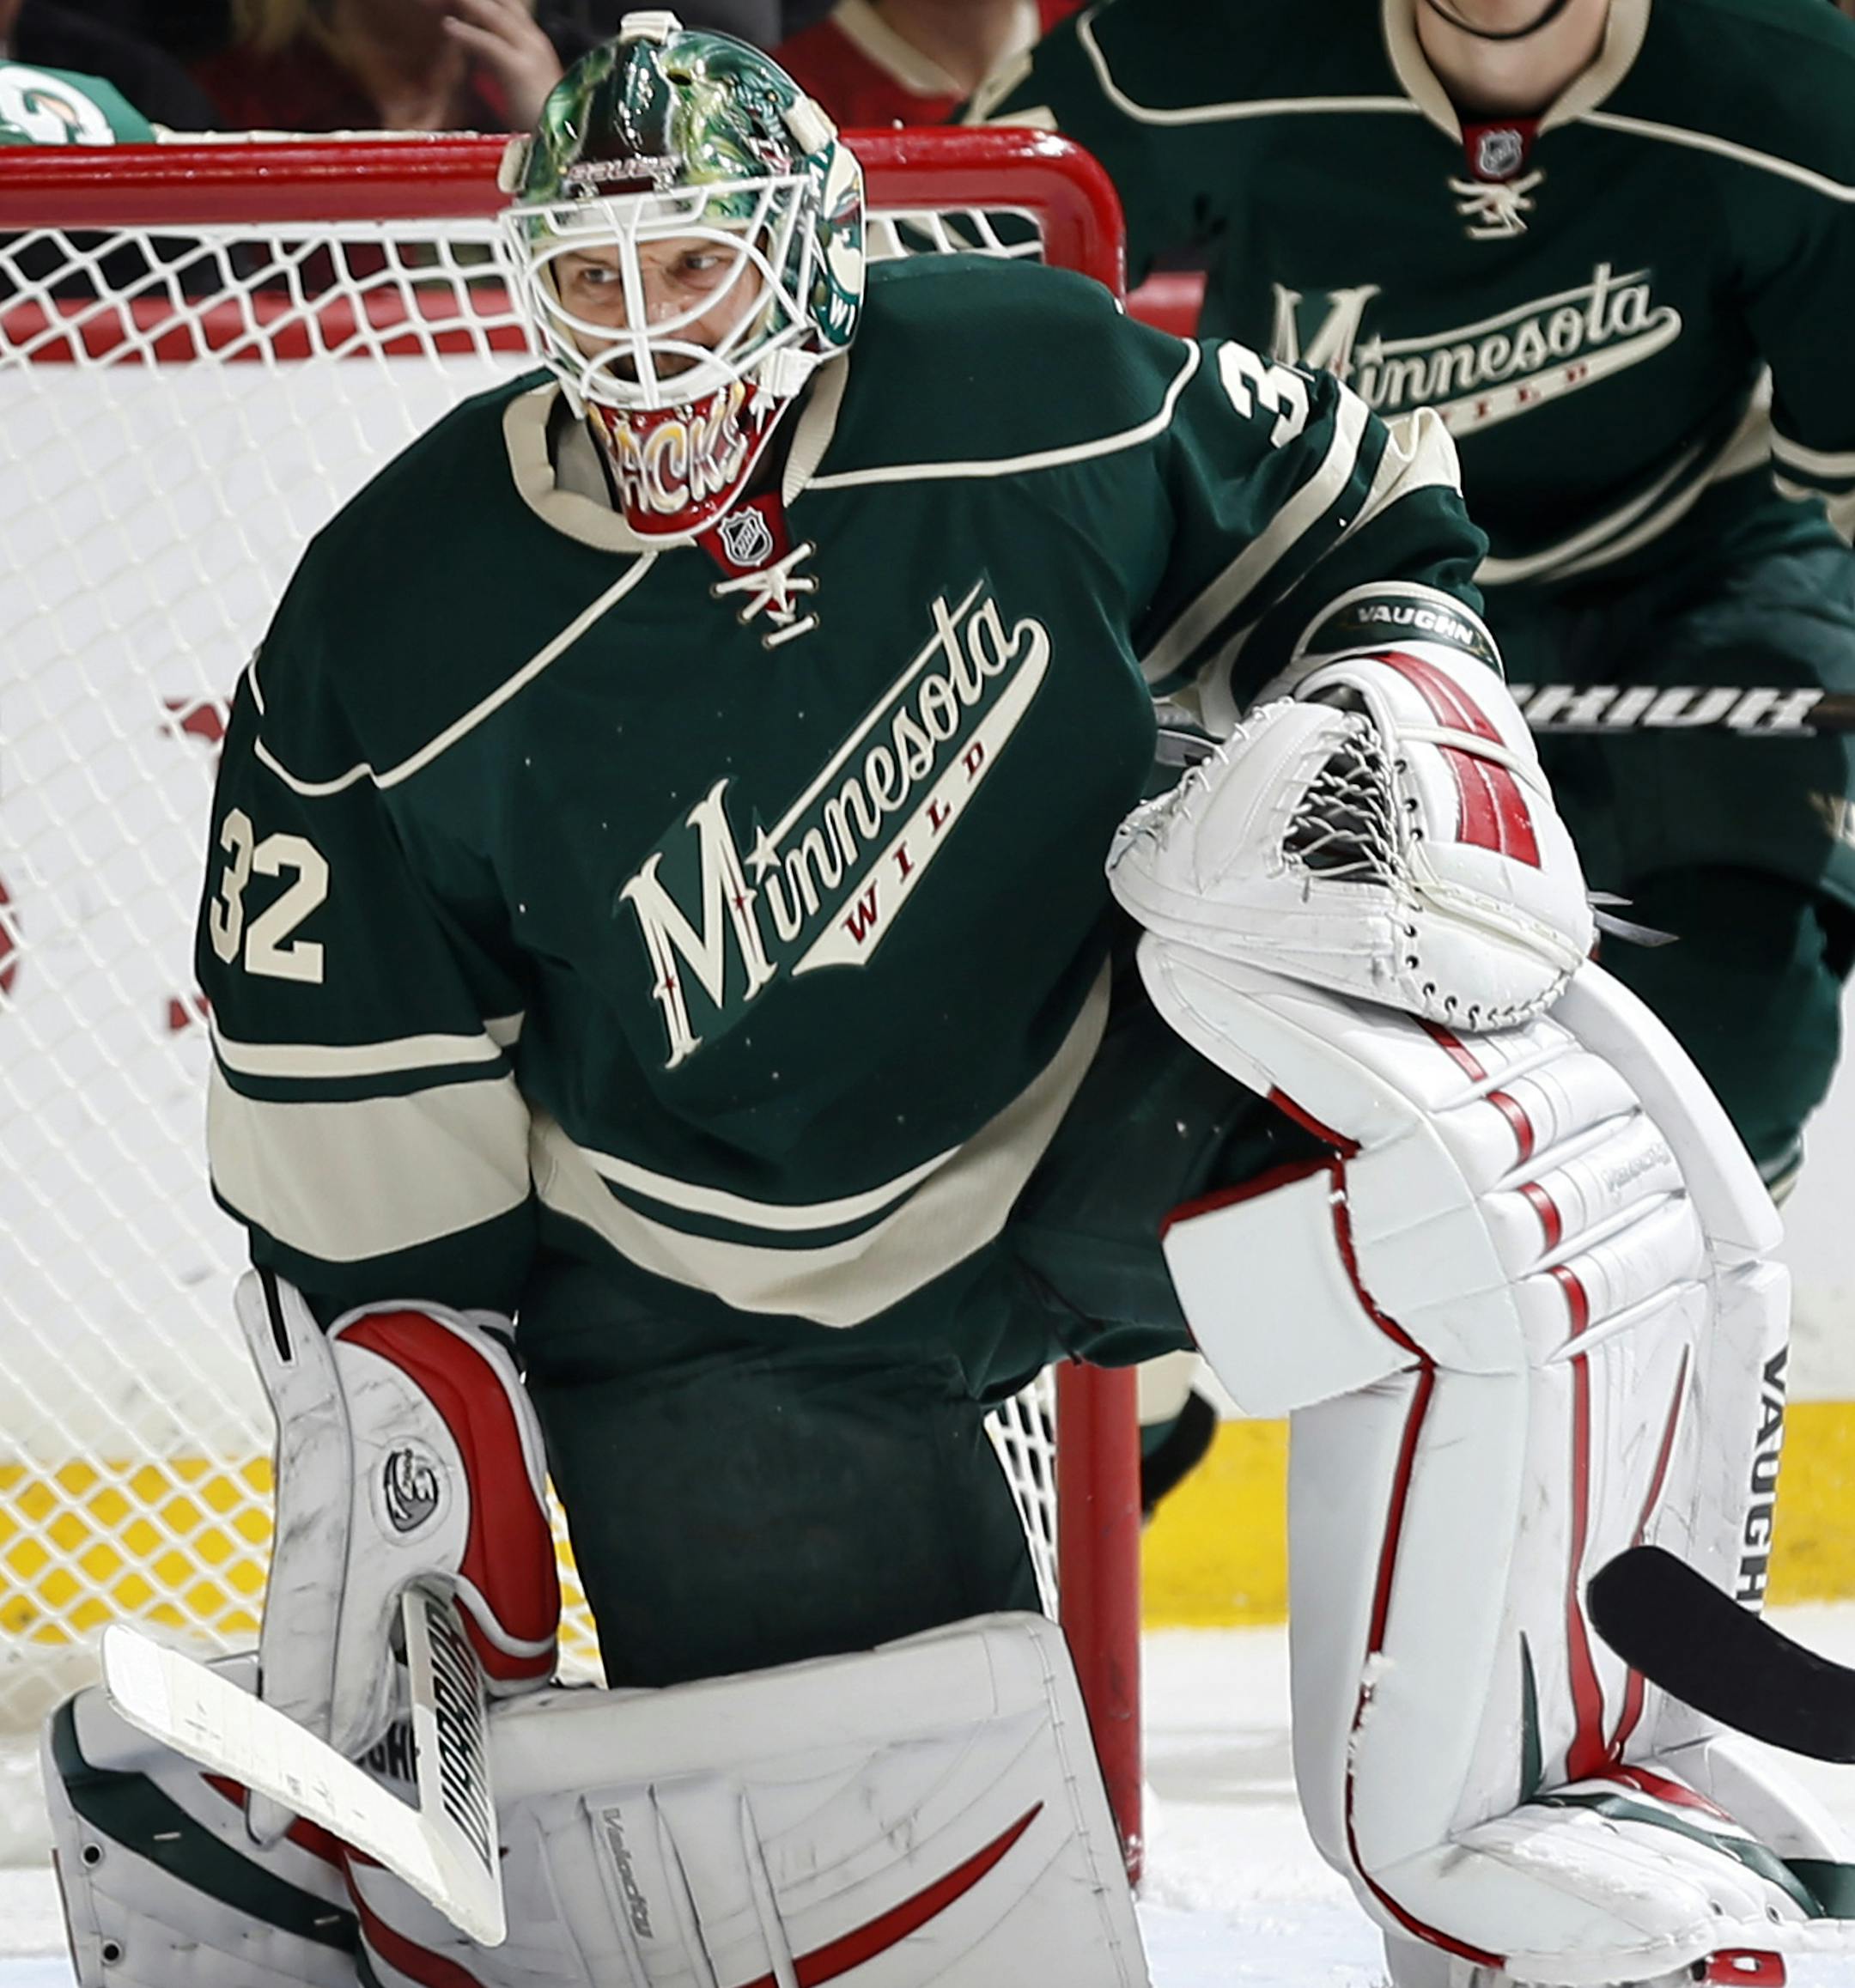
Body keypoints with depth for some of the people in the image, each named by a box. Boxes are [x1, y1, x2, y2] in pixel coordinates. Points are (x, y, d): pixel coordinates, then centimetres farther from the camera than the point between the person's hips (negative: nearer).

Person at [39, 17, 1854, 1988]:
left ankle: (1513, 1824, -11)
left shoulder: (1030, 392, -15)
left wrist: (1395, 711, -13)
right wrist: (398, 1501, -12)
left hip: (1104, 1110, 3)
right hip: (723, 1301, -3)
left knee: (1571, 1157, -26)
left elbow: (1351, 513, 6)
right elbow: (352, 1188, -12)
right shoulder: (387, 664, -21)